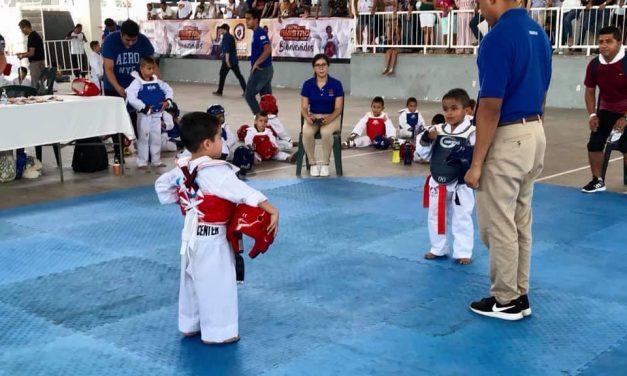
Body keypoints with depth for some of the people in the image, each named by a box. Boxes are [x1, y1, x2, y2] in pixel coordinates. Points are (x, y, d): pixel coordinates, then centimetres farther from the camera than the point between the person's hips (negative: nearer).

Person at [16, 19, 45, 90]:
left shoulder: (32, 37, -15)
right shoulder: (35, 35, 14)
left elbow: (31, 53, -18)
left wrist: (22, 56, -2)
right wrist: (23, 54, 19)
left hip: (36, 63, -10)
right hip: (39, 62, 10)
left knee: (35, 85, -7)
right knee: (35, 84, 12)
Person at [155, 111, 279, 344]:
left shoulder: (181, 168, 0)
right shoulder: (216, 172, -25)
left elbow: (162, 185, 15)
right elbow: (244, 192, -28)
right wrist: (272, 211, -28)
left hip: (191, 235, 8)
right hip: (212, 238, -8)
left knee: (192, 280, 20)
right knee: (217, 283, 3)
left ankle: (190, 324, 34)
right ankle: (218, 331, 12)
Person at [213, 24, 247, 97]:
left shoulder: (225, 37, -10)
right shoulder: (231, 37, 16)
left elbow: (226, 49, -21)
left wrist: (227, 59, -27)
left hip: (228, 60, -7)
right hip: (234, 60, 8)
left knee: (222, 75, 4)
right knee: (238, 75, 5)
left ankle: (219, 91, 9)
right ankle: (245, 90, -2)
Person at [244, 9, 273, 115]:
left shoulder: (260, 32, -15)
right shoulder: (256, 33, 14)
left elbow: (268, 50, -26)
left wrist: (256, 64, -20)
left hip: (261, 70, -9)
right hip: (265, 69, 9)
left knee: (249, 95, -4)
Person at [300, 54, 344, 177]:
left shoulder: (336, 84, -7)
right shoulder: (307, 84, -3)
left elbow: (338, 108, -8)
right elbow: (304, 107, -2)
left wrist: (329, 119, -26)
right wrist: (307, 118, -23)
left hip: (331, 117, -2)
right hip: (313, 117, 2)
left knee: (326, 132, -37)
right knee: (307, 132, -33)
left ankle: (325, 164, -16)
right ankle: (313, 163, -12)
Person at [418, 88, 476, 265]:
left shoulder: (471, 132, -13)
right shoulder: (437, 130, -1)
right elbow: (422, 151, 2)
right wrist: (426, 138, -16)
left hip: (459, 185, -4)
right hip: (437, 183, 4)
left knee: (461, 219, 7)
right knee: (435, 217, 17)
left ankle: (462, 252, 21)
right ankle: (438, 249, 34)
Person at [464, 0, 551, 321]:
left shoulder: (498, 38, -20)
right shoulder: (538, 32, 9)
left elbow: (490, 108, -21)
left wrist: (476, 163, -16)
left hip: (506, 139, -9)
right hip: (535, 134, 9)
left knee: (497, 224, 3)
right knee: (521, 222, 17)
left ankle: (506, 301, 15)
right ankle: (519, 295, 26)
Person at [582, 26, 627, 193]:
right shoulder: (594, 65, -10)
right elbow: (590, 91, 4)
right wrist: (592, 114, -6)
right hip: (606, 110, 5)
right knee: (594, 144, 0)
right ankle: (598, 180, 17)